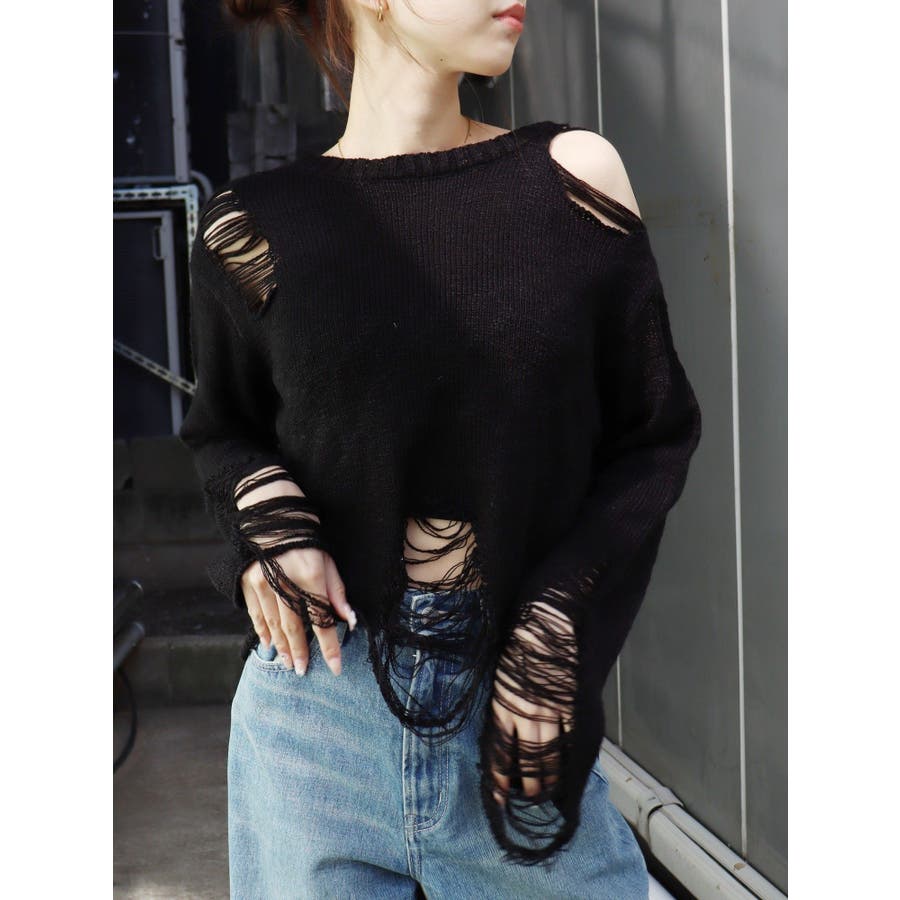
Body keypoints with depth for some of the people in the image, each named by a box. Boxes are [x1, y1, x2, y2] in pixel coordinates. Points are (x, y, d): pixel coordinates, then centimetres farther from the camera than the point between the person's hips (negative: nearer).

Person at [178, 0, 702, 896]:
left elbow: (654, 436, 2)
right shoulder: (256, 229, -2)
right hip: (319, 710, 0)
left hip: (516, 712, 1)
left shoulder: (571, 177, -2)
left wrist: (558, 633, -9)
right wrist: (264, 517, -8)